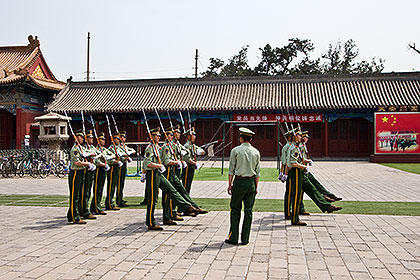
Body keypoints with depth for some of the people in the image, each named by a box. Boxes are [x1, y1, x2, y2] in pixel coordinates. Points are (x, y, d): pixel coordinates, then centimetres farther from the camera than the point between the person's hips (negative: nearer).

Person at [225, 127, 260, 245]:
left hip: (239, 182, -3)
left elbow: (231, 170, -3)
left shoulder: (235, 150, -3)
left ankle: (233, 237, 6)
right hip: (251, 182, 3)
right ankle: (245, 239, 11)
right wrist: (256, 186, 12)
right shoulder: (256, 152, 6)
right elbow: (257, 171, 7)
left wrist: (230, 184, 4)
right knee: (248, 211, 7)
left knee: (235, 209, 5)